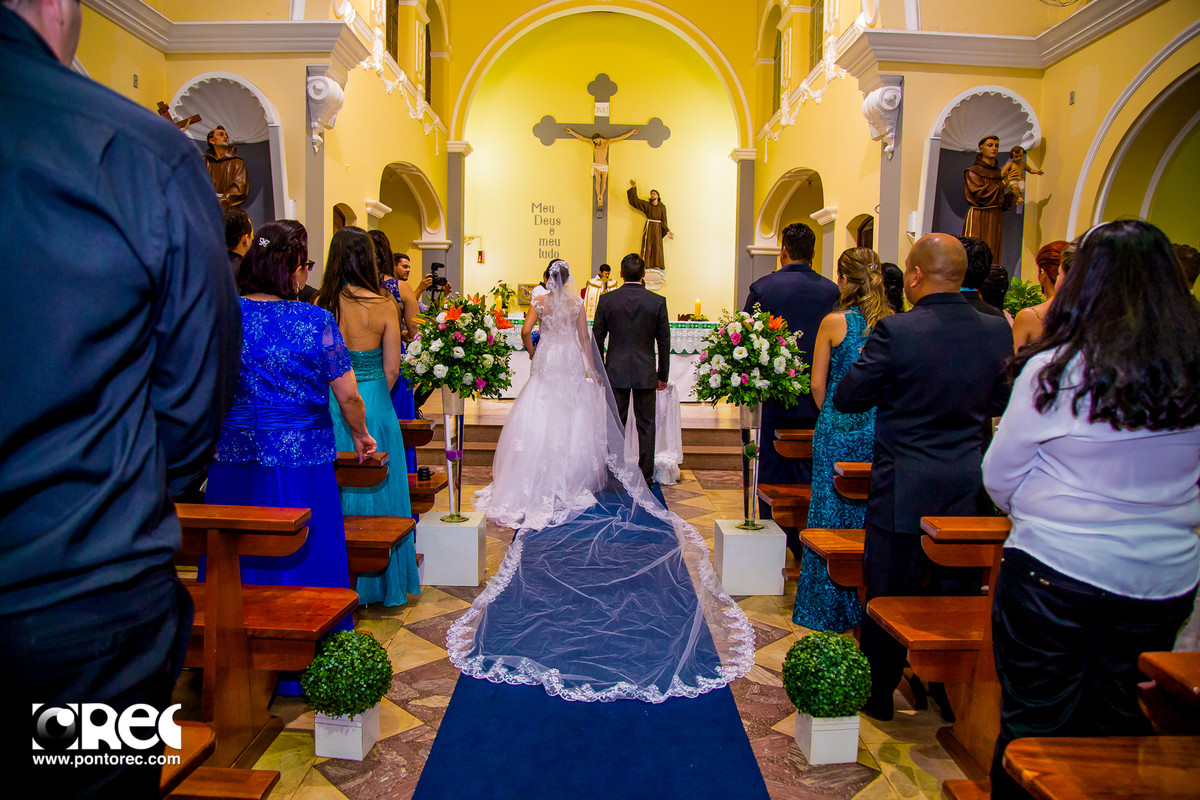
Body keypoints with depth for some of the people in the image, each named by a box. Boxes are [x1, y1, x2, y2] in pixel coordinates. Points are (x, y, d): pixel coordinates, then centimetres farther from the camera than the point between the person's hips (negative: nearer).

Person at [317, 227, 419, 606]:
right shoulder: (384, 305, -10)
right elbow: (391, 369, -7)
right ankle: (377, 581, 24)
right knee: (375, 485, 12)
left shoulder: (322, 304, -6)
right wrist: (372, 399, 10)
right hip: (374, 406, -1)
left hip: (329, 405, 1)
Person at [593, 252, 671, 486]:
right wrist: (663, 375, 10)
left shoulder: (607, 299, -3)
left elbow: (597, 338, 2)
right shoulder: (658, 301, -4)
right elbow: (664, 341, 1)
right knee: (646, 426, 8)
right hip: (646, 373, 0)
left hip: (616, 372, 1)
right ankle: (645, 477, 13)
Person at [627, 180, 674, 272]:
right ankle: (647, 265, -7)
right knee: (647, 245, -6)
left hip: (658, 228, 0)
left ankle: (657, 265, -8)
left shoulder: (662, 207, 6)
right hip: (649, 227, 0)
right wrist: (634, 188, 4)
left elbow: (664, 220, 4)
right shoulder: (647, 205, 8)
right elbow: (635, 200, 7)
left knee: (657, 246, -7)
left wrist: (667, 231, -4)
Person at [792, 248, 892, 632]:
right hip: (880, 430, 3)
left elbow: (818, 384, -4)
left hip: (837, 429, -3)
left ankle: (828, 610, 19)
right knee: (871, 515, 14)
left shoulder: (834, 322, -8)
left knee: (831, 513, 8)